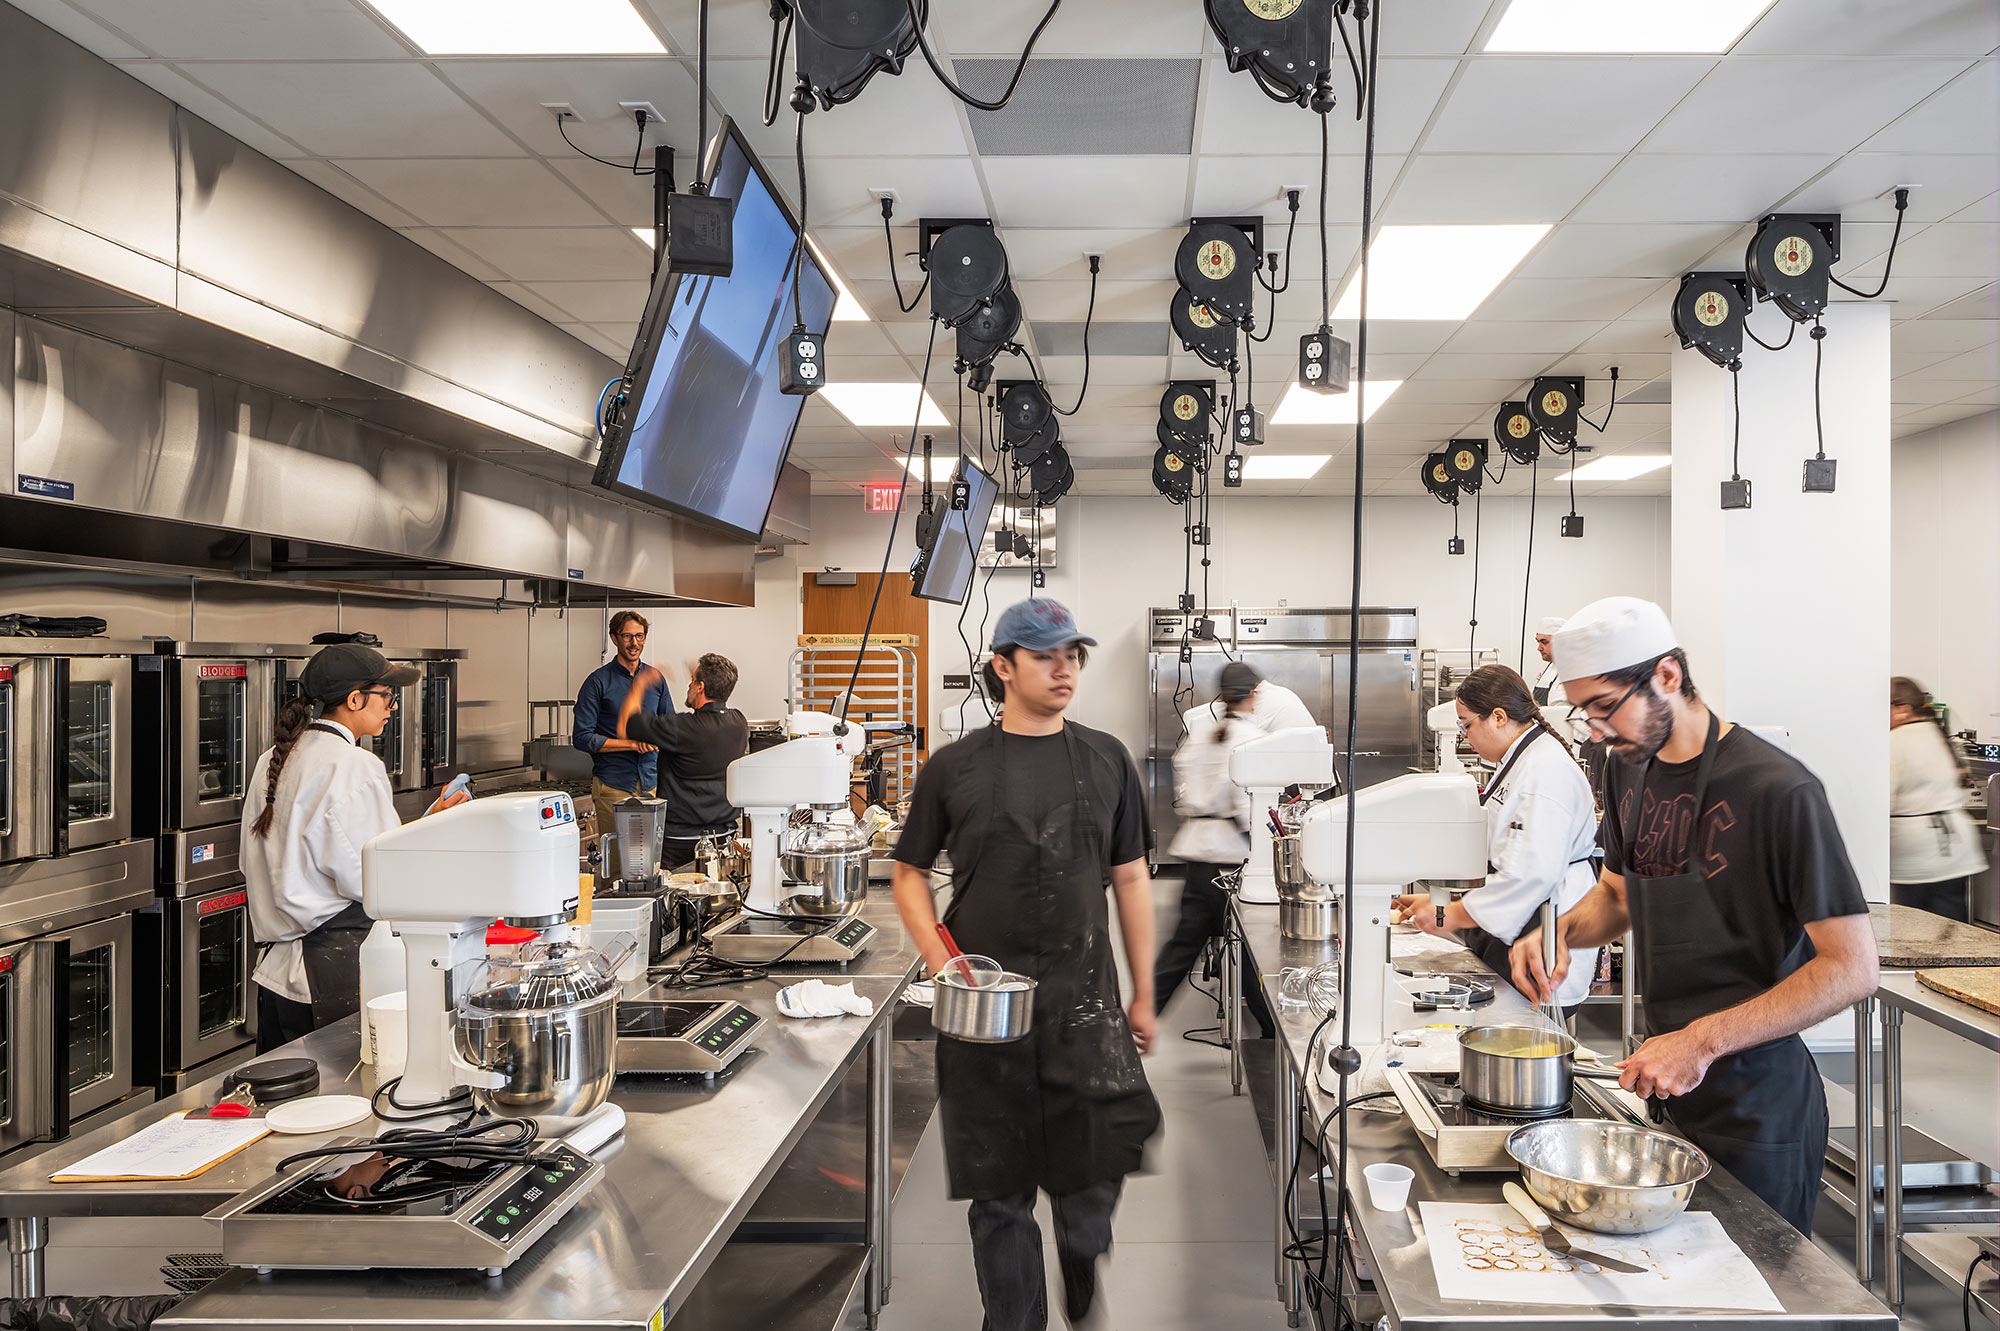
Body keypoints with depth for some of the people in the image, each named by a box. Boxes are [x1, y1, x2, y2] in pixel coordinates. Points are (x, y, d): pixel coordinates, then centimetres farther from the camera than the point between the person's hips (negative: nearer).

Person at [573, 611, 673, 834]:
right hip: (613, 785, -4)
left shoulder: (656, 679, 11)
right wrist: (633, 744, -12)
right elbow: (582, 738, -8)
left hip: (651, 782, 4)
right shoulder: (598, 681, -3)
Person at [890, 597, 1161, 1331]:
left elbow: (1130, 878, 10)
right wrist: (939, 960, -9)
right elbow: (910, 875, 8)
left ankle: (1081, 1251, 35)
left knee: (1097, 1166, 1)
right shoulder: (954, 767, 2)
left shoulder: (1106, 760, 7)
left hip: (1085, 1001, 1)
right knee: (998, 1192, 6)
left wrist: (1143, 995, 9)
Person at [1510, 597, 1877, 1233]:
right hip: (1662, 1084, 7)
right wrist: (1563, 928, -3)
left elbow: (1853, 968, -20)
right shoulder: (1628, 769, 4)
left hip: (1753, 1108, -7)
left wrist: (1703, 1041, -25)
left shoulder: (1779, 790, -20)